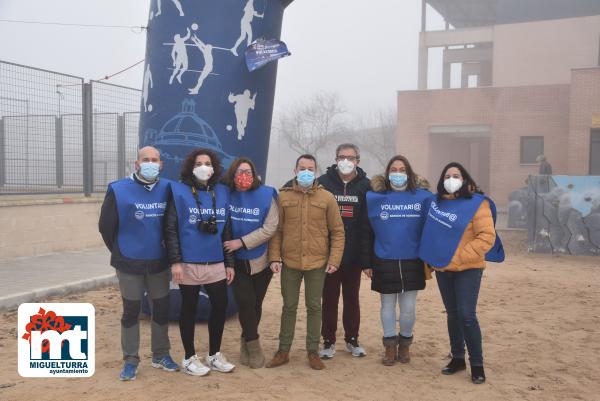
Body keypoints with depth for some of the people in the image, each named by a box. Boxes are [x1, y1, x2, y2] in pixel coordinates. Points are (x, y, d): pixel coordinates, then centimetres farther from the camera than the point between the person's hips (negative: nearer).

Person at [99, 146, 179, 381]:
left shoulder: (167, 189, -1)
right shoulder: (118, 190, -9)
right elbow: (105, 226, -2)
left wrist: (167, 250, 9)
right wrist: (120, 253, 4)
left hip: (159, 263, 3)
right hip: (129, 264, -3)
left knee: (162, 308, 11)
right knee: (131, 311, 7)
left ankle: (161, 355, 27)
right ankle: (130, 360, 19)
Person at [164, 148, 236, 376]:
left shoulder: (222, 193, 8)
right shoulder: (179, 191, -5)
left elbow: (226, 231, 11)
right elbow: (170, 229, -7)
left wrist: (229, 262, 9)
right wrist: (175, 261, -13)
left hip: (216, 263, 4)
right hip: (188, 263, -4)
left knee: (220, 306, 7)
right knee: (189, 309, 8)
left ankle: (214, 355, 26)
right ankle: (190, 358, 23)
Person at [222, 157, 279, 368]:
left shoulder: (266, 195, -10)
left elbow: (270, 228, -13)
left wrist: (242, 242, -19)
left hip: (261, 260, 1)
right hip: (237, 261, 0)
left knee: (255, 304, 9)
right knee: (245, 302, -10)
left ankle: (247, 342, 30)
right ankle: (253, 345, 8)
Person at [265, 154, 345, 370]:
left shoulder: (326, 197, -1)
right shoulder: (283, 196, 1)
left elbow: (337, 231, 1)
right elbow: (276, 230, 2)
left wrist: (334, 259, -6)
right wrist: (274, 257, -6)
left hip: (317, 263, 0)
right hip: (289, 262, 1)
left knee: (314, 307, 9)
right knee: (289, 306, 10)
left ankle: (313, 352, 22)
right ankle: (283, 351, 23)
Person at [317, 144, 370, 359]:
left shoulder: (365, 185, 0)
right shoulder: (324, 182, -3)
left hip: (354, 255, 1)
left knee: (352, 298, 13)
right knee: (330, 299, 8)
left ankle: (352, 339, 27)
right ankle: (328, 341, 20)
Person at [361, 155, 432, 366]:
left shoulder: (422, 197, 0)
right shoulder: (375, 197, 0)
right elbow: (366, 233, 3)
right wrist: (367, 263, 1)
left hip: (412, 263, 0)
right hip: (384, 262, 0)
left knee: (409, 307, 7)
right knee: (387, 305, 11)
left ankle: (405, 343, 30)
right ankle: (390, 345, 27)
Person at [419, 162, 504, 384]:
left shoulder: (477, 203, -9)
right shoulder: (436, 202, 7)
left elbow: (487, 236, -16)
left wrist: (461, 257, -18)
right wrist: (431, 259, 10)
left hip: (467, 269, -5)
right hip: (442, 269, 5)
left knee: (467, 315, -7)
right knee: (452, 314, 13)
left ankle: (477, 364, 7)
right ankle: (457, 358, 26)